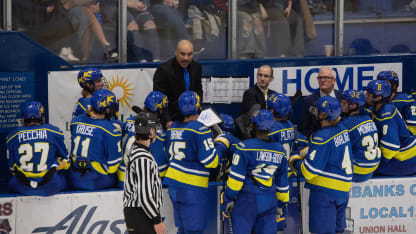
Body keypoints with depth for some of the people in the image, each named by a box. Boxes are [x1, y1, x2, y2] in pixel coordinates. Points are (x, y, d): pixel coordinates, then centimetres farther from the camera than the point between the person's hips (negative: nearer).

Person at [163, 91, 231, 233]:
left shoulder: (172, 128, 8)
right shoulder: (201, 129, -14)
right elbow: (211, 161, -16)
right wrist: (222, 143, 0)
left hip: (173, 184, 7)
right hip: (192, 188, -7)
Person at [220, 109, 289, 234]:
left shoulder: (245, 148, -11)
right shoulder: (279, 150, 6)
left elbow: (236, 178, -10)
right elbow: (282, 181, 14)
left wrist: (226, 200, -2)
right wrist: (283, 201, 26)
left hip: (247, 200, -5)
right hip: (270, 202, 5)